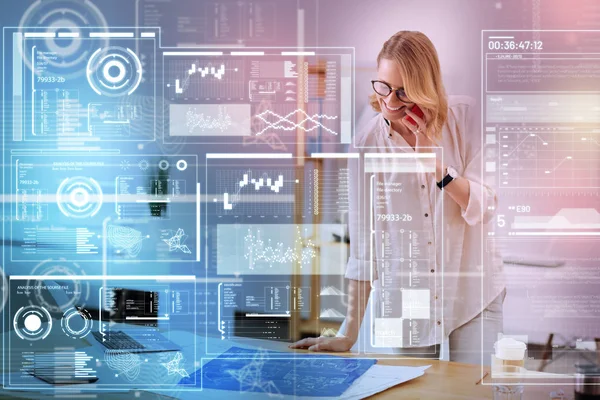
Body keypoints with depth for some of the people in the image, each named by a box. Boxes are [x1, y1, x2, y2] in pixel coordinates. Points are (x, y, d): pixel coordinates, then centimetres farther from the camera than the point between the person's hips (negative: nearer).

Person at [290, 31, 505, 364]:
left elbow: (485, 210, -9)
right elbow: (364, 245, -5)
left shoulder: (464, 116, -9)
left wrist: (437, 167, -25)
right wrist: (349, 336, -4)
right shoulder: (369, 142, -8)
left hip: (474, 296, 0)